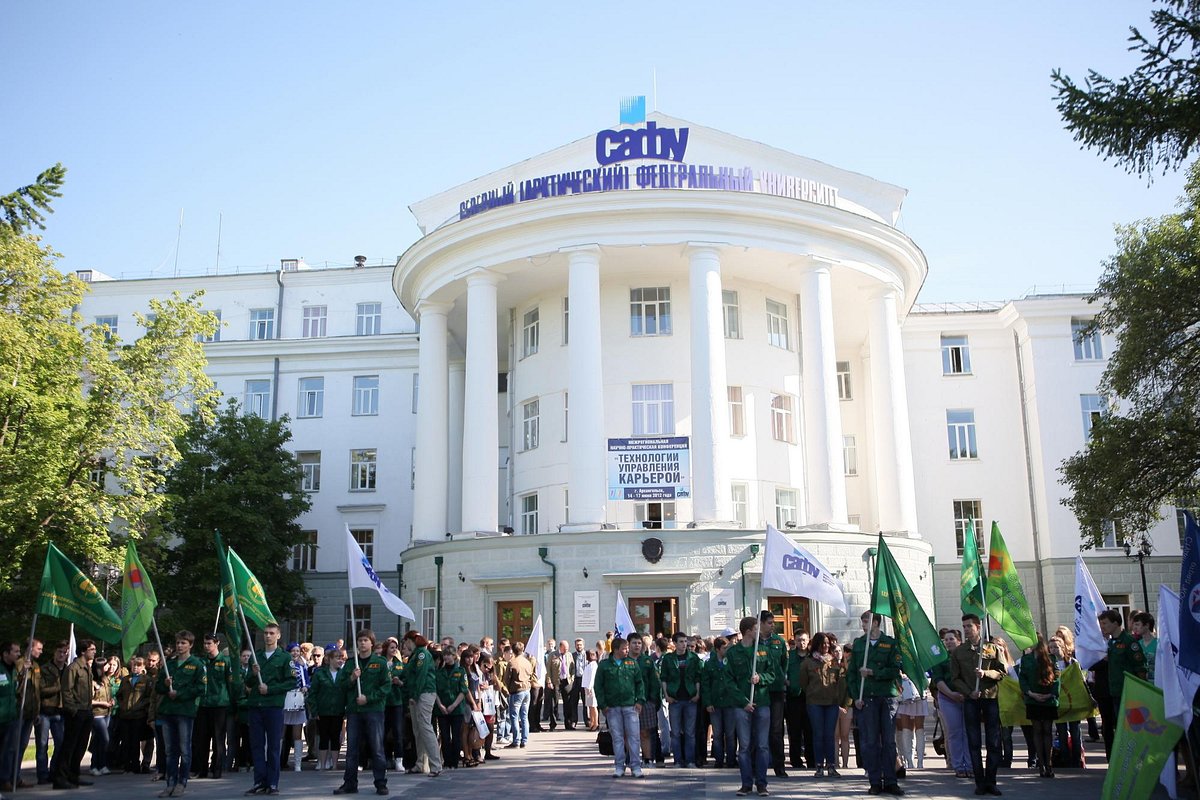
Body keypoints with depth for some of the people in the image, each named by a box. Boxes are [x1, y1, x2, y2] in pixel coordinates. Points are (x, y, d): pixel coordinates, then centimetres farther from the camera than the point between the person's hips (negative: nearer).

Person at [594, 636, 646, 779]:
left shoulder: (632, 663, 7)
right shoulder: (604, 665, 2)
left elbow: (640, 683, 10)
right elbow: (598, 686, 4)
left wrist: (640, 700, 0)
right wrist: (602, 705, -3)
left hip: (630, 705, 1)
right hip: (612, 707, -1)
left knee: (634, 736, -1)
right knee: (617, 737, 5)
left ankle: (636, 767, 4)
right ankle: (619, 767, 12)